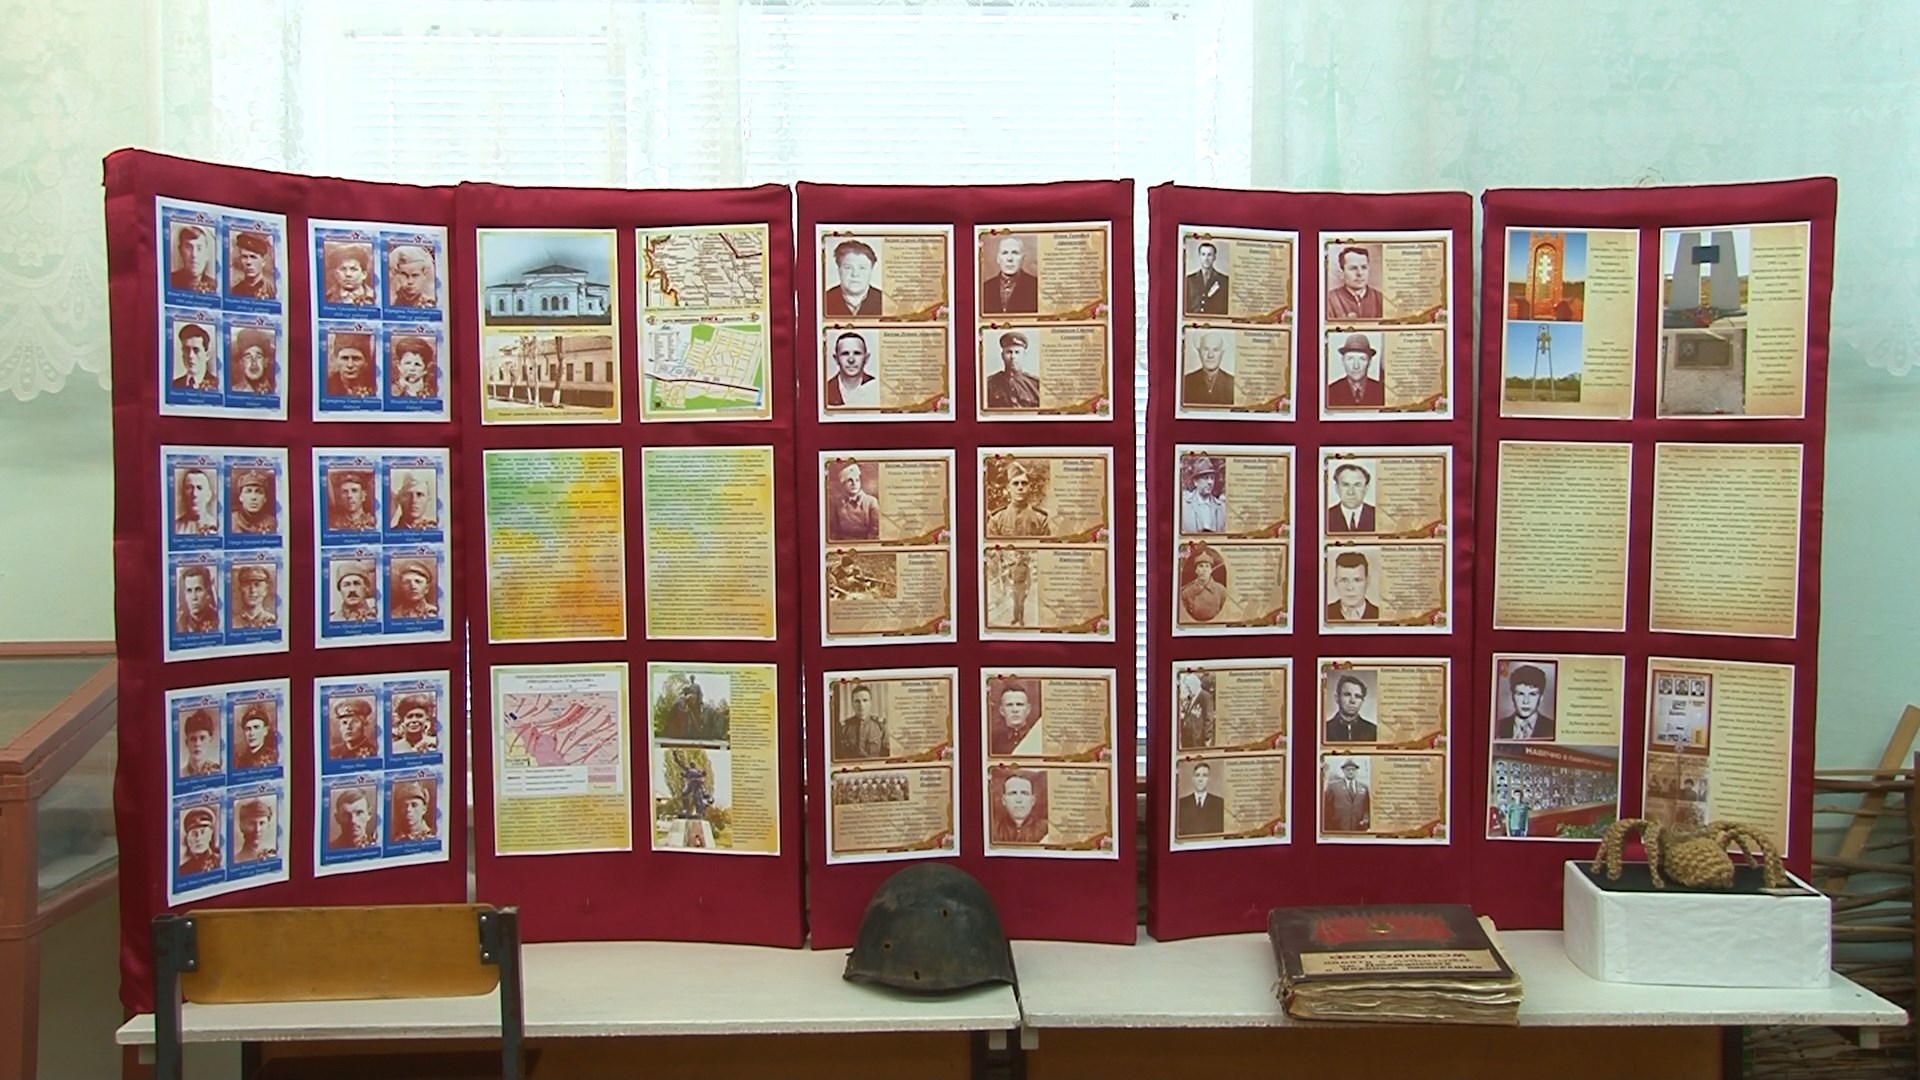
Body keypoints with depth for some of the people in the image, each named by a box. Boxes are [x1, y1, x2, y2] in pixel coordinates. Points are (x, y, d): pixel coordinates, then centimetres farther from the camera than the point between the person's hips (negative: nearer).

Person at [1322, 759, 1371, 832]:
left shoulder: (1363, 787, 14)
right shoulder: (1333, 785, 5)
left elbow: (1368, 807, 18)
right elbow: (1326, 807, 4)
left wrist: (1366, 819, -1)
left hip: (1359, 830, 3)